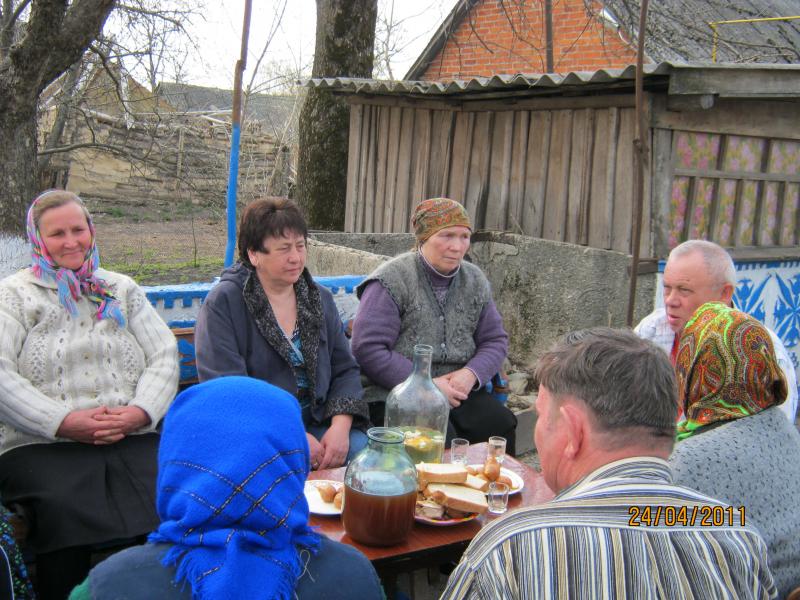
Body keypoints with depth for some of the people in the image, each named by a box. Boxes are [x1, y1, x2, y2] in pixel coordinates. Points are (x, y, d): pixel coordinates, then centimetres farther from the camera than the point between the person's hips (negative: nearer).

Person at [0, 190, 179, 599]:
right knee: (65, 509, -33)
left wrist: (140, 412, -9)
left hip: (133, 440, 2)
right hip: (42, 446, -2)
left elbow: (164, 357, 11)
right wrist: (64, 422, -14)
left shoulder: (121, 290, 20)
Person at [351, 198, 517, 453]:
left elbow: (495, 340, 15)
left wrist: (471, 374, -7)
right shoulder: (392, 280, -7)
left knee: (502, 424, -20)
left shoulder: (475, 281, 12)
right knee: (441, 440, -31)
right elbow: (368, 349, -14)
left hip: (459, 392, 5)